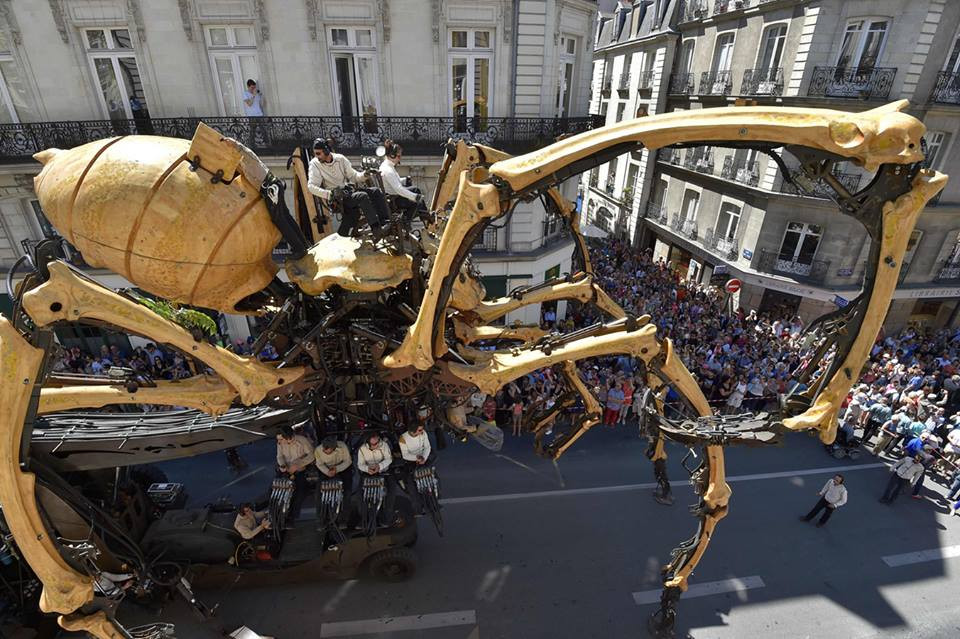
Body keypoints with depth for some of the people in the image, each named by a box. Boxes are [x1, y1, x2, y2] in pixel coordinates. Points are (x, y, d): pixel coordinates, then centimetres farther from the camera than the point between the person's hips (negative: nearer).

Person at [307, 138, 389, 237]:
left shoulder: (340, 158, 6)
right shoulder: (315, 164, -3)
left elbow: (353, 175, 10)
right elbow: (311, 186, -12)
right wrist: (330, 194, -26)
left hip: (350, 190, 5)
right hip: (336, 198, -5)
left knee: (377, 192, -13)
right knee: (362, 196, -30)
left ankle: (386, 223, -18)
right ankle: (376, 228, -35)